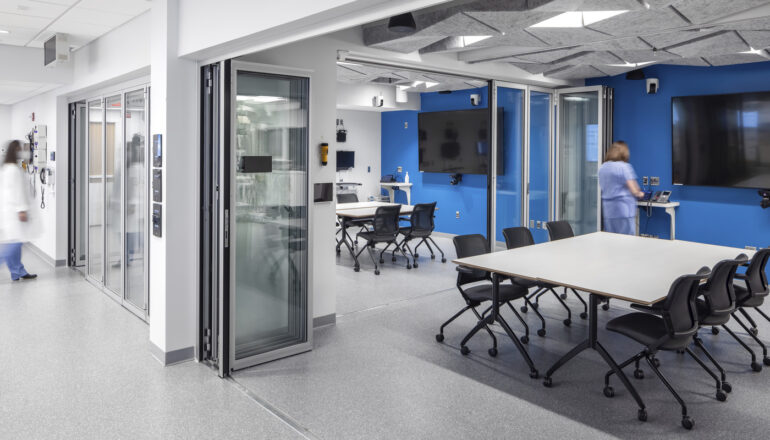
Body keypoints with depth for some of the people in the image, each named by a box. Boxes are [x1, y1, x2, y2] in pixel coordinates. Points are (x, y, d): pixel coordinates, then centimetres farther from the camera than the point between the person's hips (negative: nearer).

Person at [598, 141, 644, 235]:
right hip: (624, 210, -6)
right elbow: (634, 191, -10)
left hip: (608, 210, 6)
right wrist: (640, 194, 12)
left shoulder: (602, 167, 9)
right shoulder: (624, 167, -10)